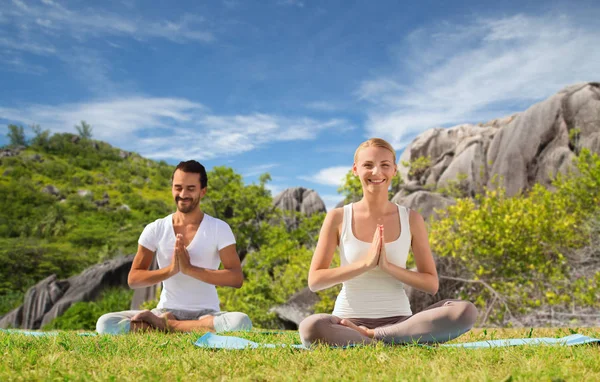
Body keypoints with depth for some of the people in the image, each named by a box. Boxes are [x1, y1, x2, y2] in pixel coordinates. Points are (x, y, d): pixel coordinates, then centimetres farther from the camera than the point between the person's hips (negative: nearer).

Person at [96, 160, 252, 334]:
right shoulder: (155, 230, 3)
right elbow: (133, 279, 0)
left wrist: (190, 269, -22)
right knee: (105, 323, -22)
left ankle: (165, 325, -18)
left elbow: (236, 278, -12)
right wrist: (170, 269, -17)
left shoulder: (219, 228, -3)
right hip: (165, 311, 1)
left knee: (241, 322, -35)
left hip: (205, 314, -1)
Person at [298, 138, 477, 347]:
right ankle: (390, 344, -19)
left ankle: (371, 337, -18)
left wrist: (388, 266, -13)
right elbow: (314, 281, -5)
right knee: (310, 327, -37)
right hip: (349, 320, -2)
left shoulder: (411, 219, 3)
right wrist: (365, 263, -16)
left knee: (465, 311, -24)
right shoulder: (338, 218, 0)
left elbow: (432, 284, 3)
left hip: (398, 320, 3)